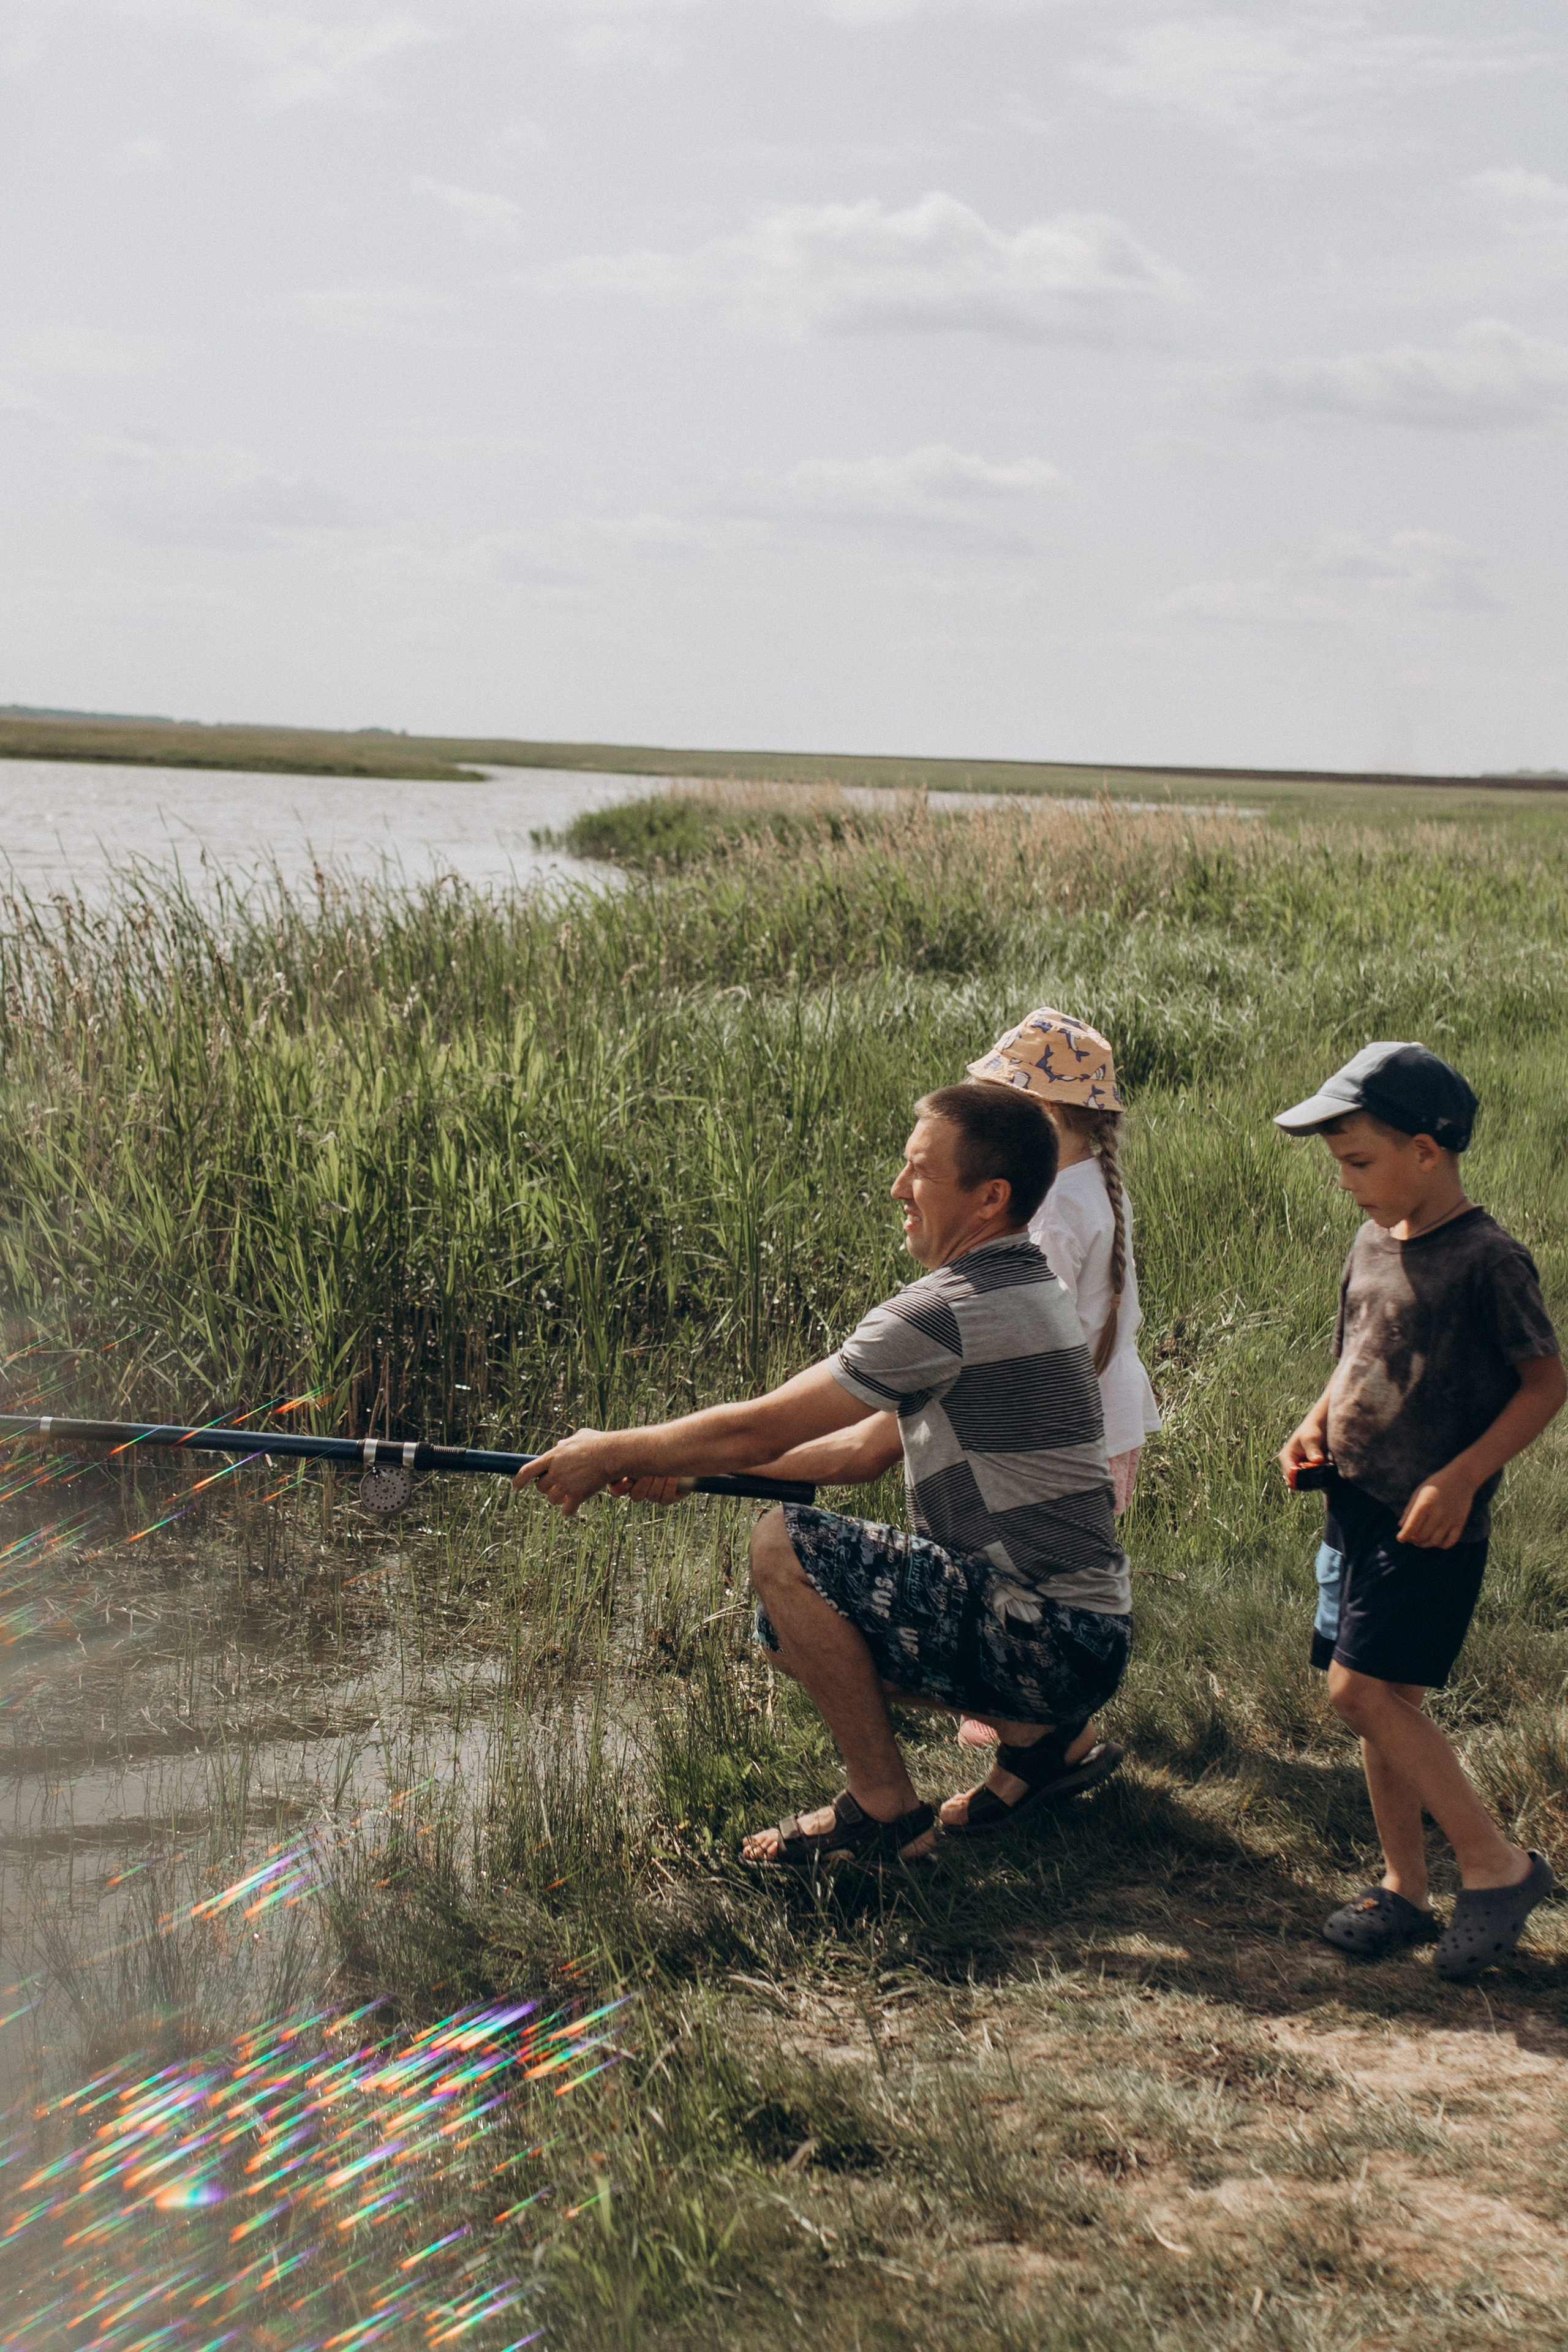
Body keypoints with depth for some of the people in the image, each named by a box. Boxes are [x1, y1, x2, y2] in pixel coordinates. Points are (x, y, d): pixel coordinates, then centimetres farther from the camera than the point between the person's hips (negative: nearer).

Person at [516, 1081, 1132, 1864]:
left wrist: (610, 1455, -1)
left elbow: (760, 1429, -15)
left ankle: (882, 1809, -4)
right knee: (793, 1621, 16)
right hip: (1078, 1636, 10)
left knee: (786, 1549, -17)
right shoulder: (1023, 1288, 12)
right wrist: (688, 1466, 14)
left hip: (1048, 1642, -10)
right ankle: (1040, 1735, 14)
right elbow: (867, 1448, 17)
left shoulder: (951, 1312, -20)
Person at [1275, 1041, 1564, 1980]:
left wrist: (1461, 1477, -19)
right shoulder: (1373, 1245, 9)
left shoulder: (1487, 1259, -15)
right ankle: (1406, 1889, 20)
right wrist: (1317, 1423, 5)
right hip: (1358, 1505, 8)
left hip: (1431, 1520, -8)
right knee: (1384, 1701, 10)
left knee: (1362, 1689, -13)